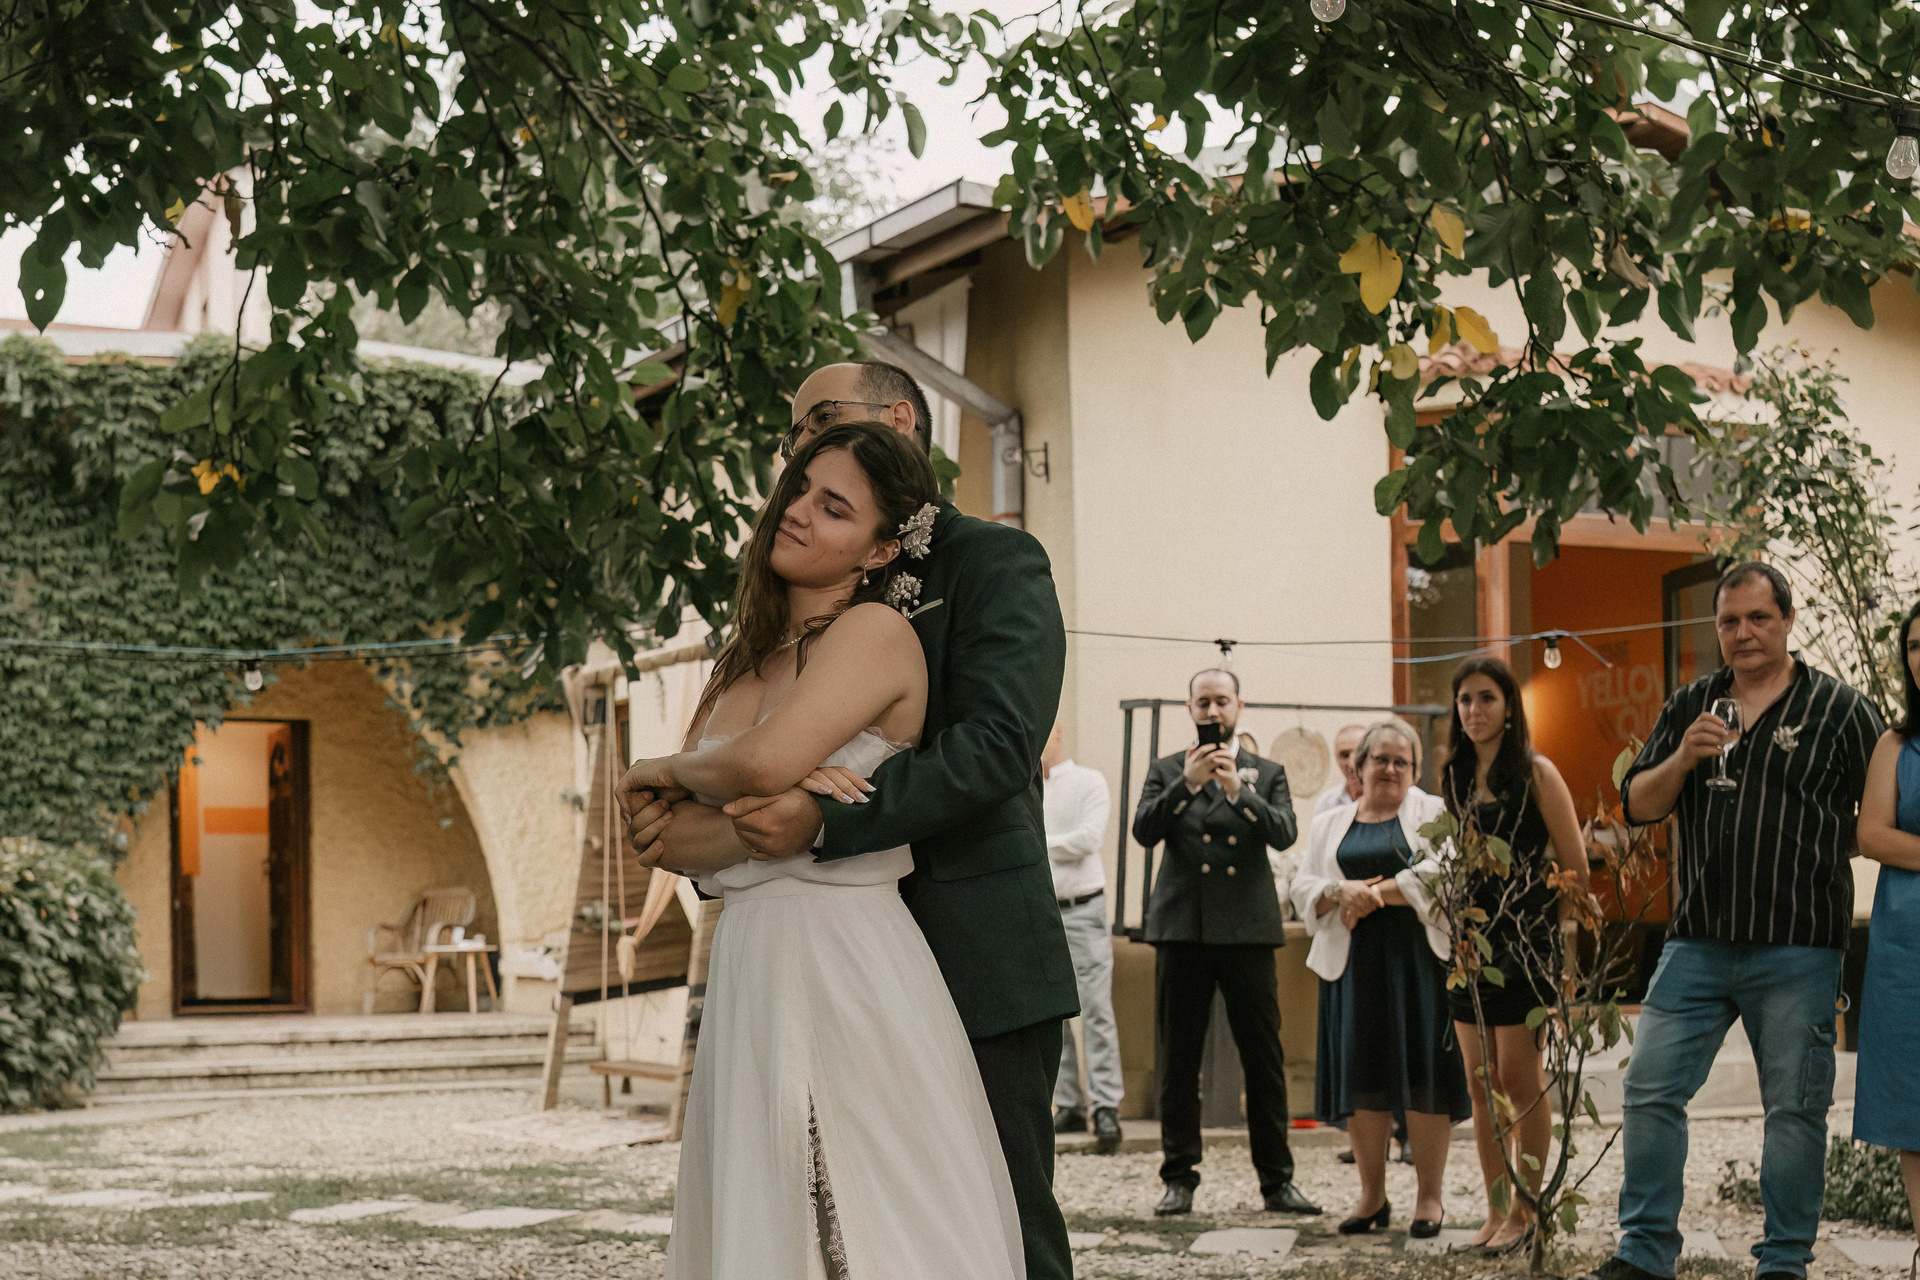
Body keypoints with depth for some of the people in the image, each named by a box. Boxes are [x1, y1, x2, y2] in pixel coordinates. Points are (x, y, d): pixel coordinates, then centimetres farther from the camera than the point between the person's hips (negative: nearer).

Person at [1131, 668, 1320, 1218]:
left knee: (1264, 1058, 0)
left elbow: (1284, 832, -4)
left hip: (1248, 930, 0)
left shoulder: (1267, 773, 13)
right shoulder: (1166, 770, 12)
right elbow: (1144, 831, -4)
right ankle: (1179, 1178, 9)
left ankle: (1277, 1179, 5)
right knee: (1177, 1060, 2)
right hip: (1182, 927, 0)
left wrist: (1239, 790, -18)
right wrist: (1187, 783, -15)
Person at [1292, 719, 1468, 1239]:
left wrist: (1375, 893, -12)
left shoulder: (1432, 813, 6)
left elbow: (1440, 874, -10)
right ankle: (1372, 1195, 13)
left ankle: (1429, 1196, 4)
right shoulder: (1330, 824, 17)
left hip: (1419, 959, -3)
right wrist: (1340, 892, -10)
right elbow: (1304, 891, 11)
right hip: (1353, 962, 3)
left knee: (1423, 1075, -4)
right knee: (1361, 1078, 3)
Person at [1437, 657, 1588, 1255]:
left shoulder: (1536, 773, -6)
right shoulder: (1455, 778, 12)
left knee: (1520, 1080, -5)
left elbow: (1575, 865, -6)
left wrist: (1563, 945, -7)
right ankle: (1496, 1212, 13)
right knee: (1481, 1084, 6)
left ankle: (1526, 1210, 5)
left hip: (1525, 939, -6)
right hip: (1470, 940, 6)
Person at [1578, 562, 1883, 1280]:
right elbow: (1637, 806, 9)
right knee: (1650, 1092, 0)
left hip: (1796, 951, -3)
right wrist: (1682, 759, -8)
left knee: (1795, 1108, 3)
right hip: (1696, 943, 3)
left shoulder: (1840, 709, 2)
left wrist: (1813, 845, -7)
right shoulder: (1688, 709, 12)